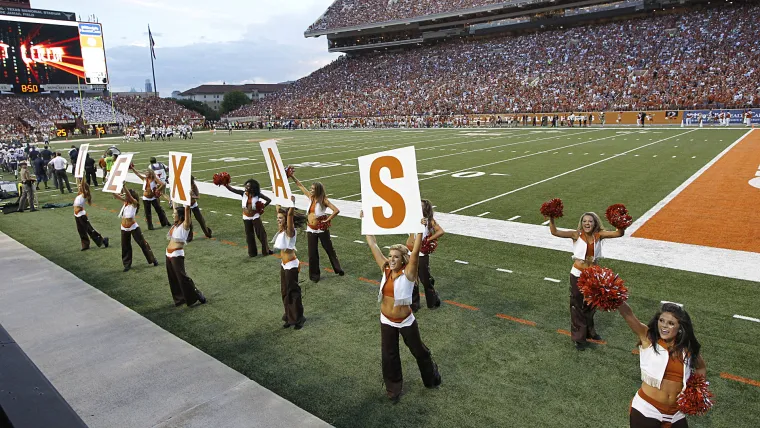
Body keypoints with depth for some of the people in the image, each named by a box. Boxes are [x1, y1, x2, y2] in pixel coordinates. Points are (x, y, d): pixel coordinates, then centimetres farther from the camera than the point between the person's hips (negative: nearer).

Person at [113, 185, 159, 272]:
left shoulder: (134, 203, -12)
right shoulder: (125, 201, 4)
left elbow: (129, 195, -29)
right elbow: (115, 195, 0)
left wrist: (124, 185, -37)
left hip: (133, 227, -6)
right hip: (124, 228, 6)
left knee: (143, 244, 2)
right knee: (125, 247, 11)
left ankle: (153, 260, 14)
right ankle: (127, 264, 23)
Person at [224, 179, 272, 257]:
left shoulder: (257, 195, -12)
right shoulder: (243, 193, -8)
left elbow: (269, 200, -9)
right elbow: (232, 189, -16)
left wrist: (262, 208, -13)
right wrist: (225, 184, -31)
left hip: (255, 217, -2)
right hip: (246, 218, 2)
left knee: (261, 233, 3)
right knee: (249, 235, 10)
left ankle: (266, 250, 18)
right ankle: (252, 253, 22)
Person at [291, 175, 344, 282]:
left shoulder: (324, 200, -15)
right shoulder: (311, 197, 2)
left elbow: (336, 210, -24)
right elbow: (300, 185, 8)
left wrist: (327, 220, -18)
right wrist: (292, 176, 5)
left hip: (321, 229, -5)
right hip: (311, 229, 5)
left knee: (329, 249, 10)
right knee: (312, 253, 7)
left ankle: (338, 269, 26)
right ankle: (314, 275, 18)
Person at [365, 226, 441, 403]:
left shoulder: (408, 273, -19)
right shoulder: (385, 269, -8)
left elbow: (415, 251, -34)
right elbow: (373, 245, -6)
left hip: (405, 321, -3)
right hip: (386, 321, 4)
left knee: (419, 352, 18)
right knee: (389, 357, 14)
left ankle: (432, 378, 45)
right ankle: (394, 389, 37)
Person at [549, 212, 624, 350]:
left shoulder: (599, 235, -8)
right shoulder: (576, 234, -15)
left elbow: (619, 233, -16)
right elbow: (555, 232, -25)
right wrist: (551, 218, -39)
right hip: (578, 275, -3)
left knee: (590, 305, 23)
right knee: (577, 306, 6)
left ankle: (589, 331, 45)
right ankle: (579, 337, 20)